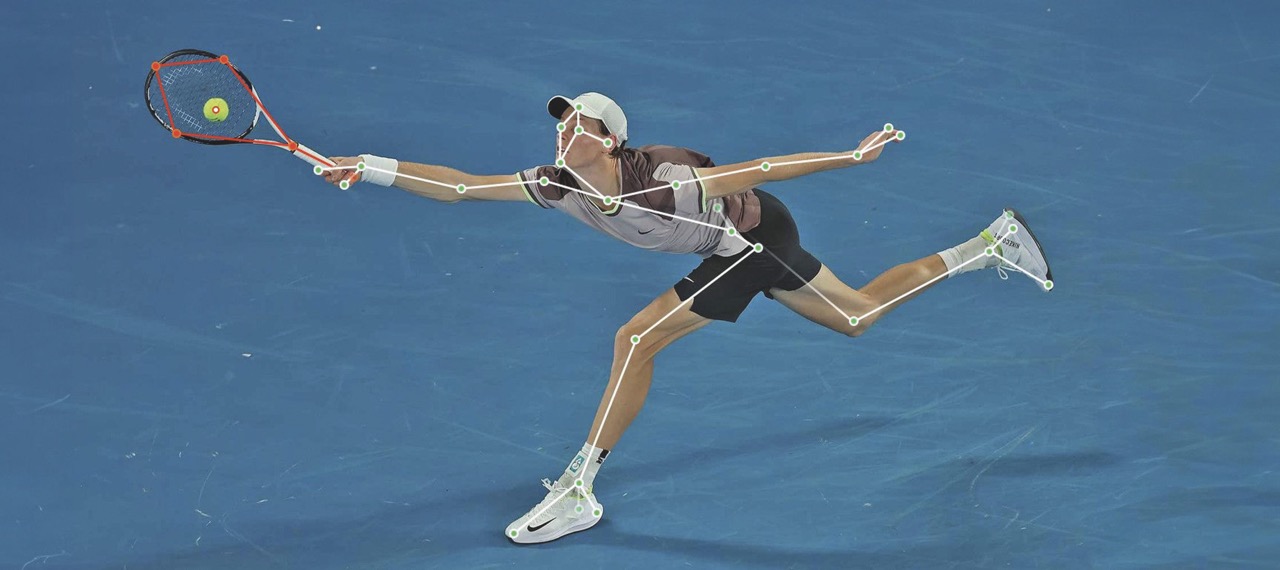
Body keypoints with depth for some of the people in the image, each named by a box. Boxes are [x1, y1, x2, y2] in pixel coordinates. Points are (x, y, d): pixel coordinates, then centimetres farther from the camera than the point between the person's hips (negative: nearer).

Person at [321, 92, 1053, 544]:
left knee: (636, 340, -16)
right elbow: (461, 185, -16)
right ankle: (994, 244, 30)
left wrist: (855, 155, -28)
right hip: (746, 241, 7)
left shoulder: (659, 183, -37)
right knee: (859, 316, 19)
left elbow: (762, 169, -32)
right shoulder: (559, 185, -17)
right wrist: (373, 169, -24)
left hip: (759, 235, -7)